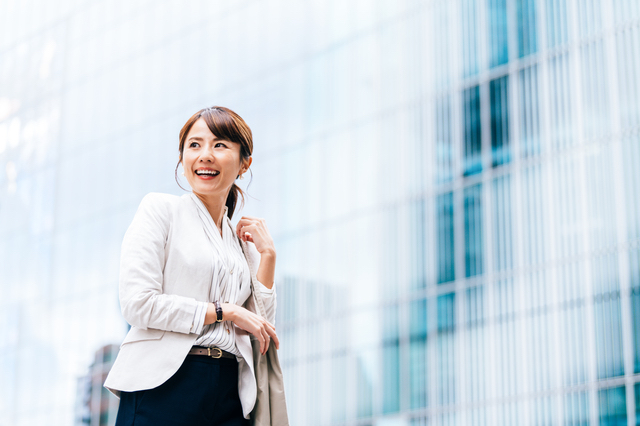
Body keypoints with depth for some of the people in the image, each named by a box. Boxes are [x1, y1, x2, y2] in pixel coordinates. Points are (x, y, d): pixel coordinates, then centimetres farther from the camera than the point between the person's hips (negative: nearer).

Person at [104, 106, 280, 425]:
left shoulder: (243, 243, 17)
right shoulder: (160, 208, 3)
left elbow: (261, 332, 11)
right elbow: (137, 303, -9)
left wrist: (267, 256, 7)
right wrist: (223, 311, -4)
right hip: (164, 387, -4)